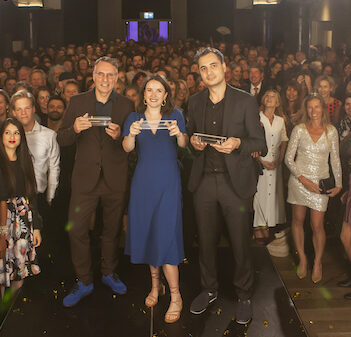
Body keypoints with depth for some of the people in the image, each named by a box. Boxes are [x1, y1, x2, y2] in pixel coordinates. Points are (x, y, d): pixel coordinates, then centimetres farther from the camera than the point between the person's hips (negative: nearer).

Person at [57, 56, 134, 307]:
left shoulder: (126, 105, 2)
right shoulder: (77, 102, 2)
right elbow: (61, 140, 1)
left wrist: (119, 135, -20)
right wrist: (74, 129, -20)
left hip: (115, 179, 0)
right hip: (85, 178, 0)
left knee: (112, 230, 13)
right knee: (77, 230, -2)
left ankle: (109, 273, 34)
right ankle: (84, 281, 15)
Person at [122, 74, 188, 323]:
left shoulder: (175, 115, 3)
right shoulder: (134, 118, 6)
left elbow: (184, 145, -9)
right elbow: (127, 148, -9)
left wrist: (178, 133, -30)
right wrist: (132, 134, -29)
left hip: (168, 181, -3)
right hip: (143, 181, 3)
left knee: (165, 234, -7)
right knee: (146, 231, 9)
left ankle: (175, 297, 2)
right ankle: (155, 283, 29)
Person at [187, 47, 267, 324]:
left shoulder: (245, 101, -4)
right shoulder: (195, 102, 9)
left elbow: (260, 144, -3)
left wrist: (238, 143, -23)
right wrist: (193, 142, -4)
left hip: (235, 181, -3)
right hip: (204, 180, 4)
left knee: (240, 242, 3)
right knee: (206, 240, 12)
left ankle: (244, 296, 23)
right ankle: (209, 289, 33)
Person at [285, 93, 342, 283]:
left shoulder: (331, 131, 4)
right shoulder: (299, 130, 0)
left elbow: (335, 160, 10)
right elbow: (289, 158, -2)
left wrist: (338, 184, 6)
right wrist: (303, 179, -11)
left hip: (320, 183, 0)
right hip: (299, 180, 0)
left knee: (317, 225, -3)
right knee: (298, 220, 8)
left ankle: (317, 263, 17)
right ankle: (302, 259, 24)